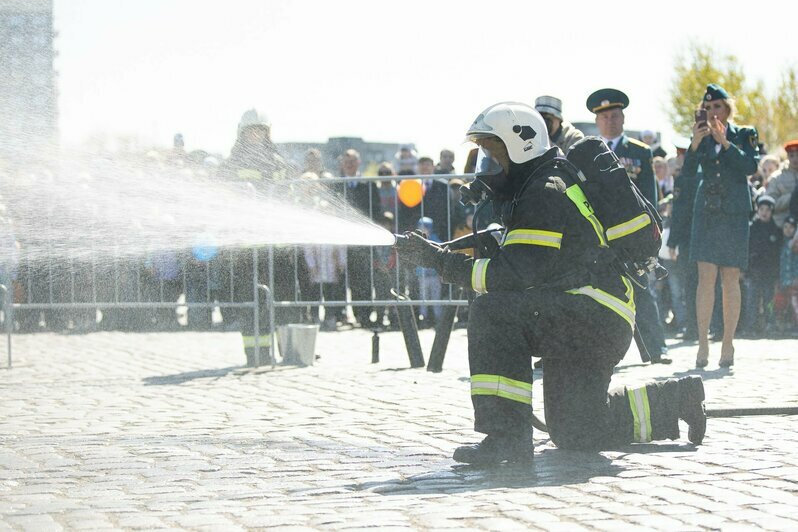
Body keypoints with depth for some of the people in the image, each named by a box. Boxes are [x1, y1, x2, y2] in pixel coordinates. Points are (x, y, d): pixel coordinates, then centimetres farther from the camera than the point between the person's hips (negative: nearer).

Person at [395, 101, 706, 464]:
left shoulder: (546, 193, -16)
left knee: (494, 312, -27)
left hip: (593, 312, -11)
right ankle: (677, 398, 29)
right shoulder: (529, 192, 17)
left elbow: (517, 274, -24)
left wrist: (442, 261, -21)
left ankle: (507, 434, -28)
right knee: (573, 434, 15)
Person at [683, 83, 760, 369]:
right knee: (706, 276, -9)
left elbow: (751, 166, -11)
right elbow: (688, 171, -3)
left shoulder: (744, 135, 5)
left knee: (730, 279, -1)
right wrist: (695, 144, -19)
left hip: (735, 212, -1)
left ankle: (728, 344, 5)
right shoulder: (701, 137, 9)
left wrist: (725, 143, -18)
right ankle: (703, 343, -11)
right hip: (707, 211, 1)